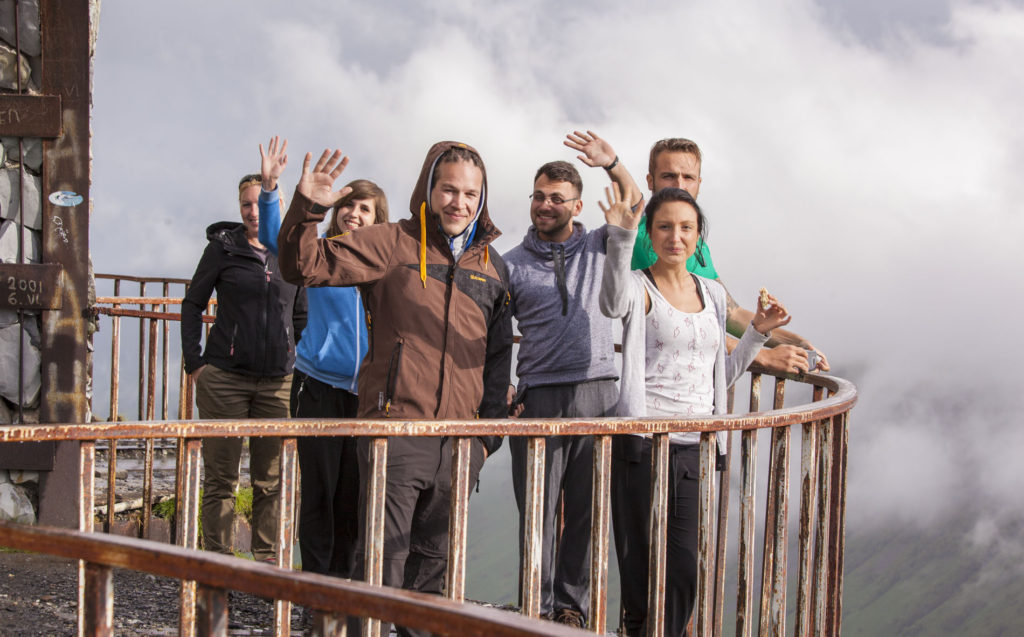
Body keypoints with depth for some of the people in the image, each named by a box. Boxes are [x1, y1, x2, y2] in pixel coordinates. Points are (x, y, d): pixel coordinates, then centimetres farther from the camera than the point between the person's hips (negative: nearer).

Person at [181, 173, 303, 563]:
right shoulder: (223, 248, 2)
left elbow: (302, 315, 18)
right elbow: (192, 304, 6)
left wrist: (299, 363, 10)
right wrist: (194, 362, -1)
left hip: (276, 383, 2)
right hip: (225, 378, -2)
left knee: (270, 478, 6)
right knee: (221, 476, 1)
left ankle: (267, 560, 13)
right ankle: (217, 558, 6)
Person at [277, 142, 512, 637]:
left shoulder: (491, 265, 14)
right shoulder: (392, 244, 1)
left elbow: (498, 356, 18)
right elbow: (304, 265, -5)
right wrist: (307, 208, -23)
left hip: (461, 442, 5)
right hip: (396, 430, -4)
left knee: (433, 567, 13)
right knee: (382, 564, -7)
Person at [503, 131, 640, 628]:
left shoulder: (597, 247, 13)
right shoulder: (512, 264, 8)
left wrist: (612, 165, -11)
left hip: (597, 394, 1)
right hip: (539, 397, -1)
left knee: (586, 508, 4)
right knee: (539, 509, -2)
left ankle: (573, 604, 14)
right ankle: (538, 609, 5)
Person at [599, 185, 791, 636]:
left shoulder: (713, 294, 16)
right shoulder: (639, 288, -2)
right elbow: (614, 303, -30)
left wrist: (758, 332, 14)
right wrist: (621, 238, -43)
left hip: (696, 446, 5)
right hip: (643, 445, -4)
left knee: (685, 569, -1)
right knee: (641, 563, -3)